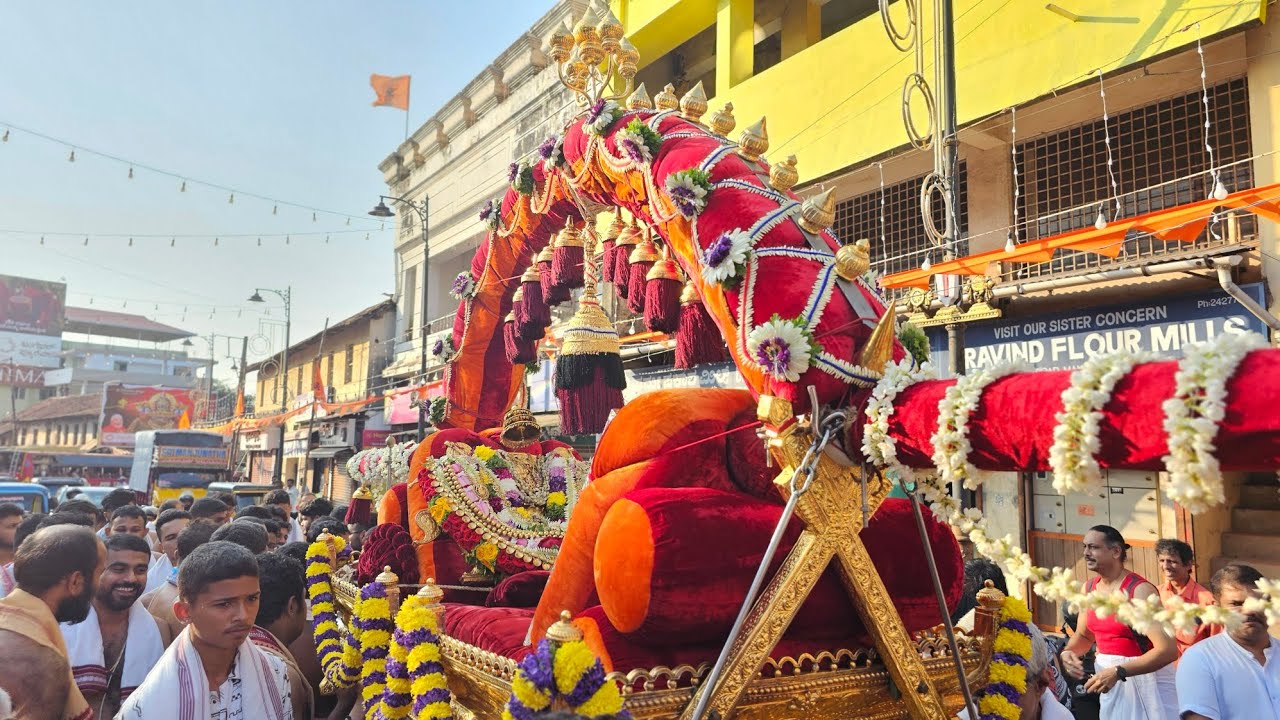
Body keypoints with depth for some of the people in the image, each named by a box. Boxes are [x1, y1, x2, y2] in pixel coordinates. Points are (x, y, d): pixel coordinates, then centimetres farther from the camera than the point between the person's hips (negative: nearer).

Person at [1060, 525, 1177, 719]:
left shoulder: (1140, 590, -21)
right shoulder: (1089, 588, 1)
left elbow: (1168, 650, -27)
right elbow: (1084, 635, 15)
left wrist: (1118, 672, -33)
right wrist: (1068, 652, -7)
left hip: (1144, 677, -6)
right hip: (1109, 675, 6)